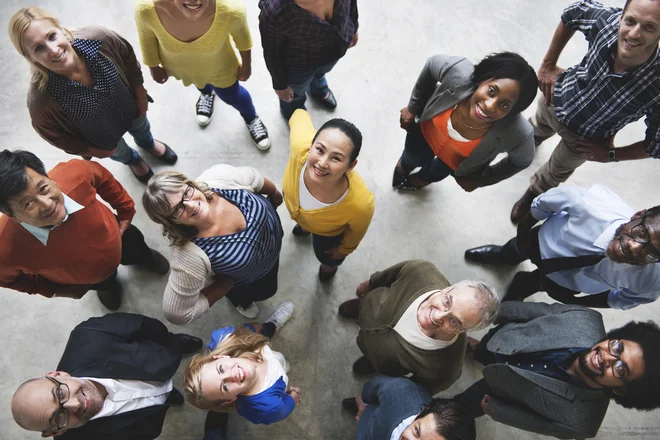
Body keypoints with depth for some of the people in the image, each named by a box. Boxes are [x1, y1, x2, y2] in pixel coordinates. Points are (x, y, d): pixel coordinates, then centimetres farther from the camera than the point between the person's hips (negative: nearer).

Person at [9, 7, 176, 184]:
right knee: (121, 154, 32)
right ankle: (133, 161, 70)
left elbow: (129, 60, -14)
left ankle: (149, 144, 74)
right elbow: (55, 135, -18)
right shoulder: (41, 100, -40)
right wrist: (93, 151, -6)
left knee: (142, 129, 36)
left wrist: (141, 97, -4)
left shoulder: (99, 38, -37)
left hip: (132, 108, 2)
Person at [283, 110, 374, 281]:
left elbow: (356, 232, -22)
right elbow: (300, 115, -21)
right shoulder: (301, 146, -47)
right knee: (303, 224, 41)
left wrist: (343, 249, 0)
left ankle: (330, 264, 73)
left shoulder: (360, 203, -49)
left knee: (326, 256, 34)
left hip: (329, 232, -2)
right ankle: (305, 226, 80)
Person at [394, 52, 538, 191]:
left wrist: (479, 180, -5)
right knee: (413, 158, 33)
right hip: (426, 130, 0)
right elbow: (431, 64, -18)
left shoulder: (518, 134, -42)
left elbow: (522, 160, -17)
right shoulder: (459, 72, -43)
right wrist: (413, 108, -8)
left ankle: (423, 177, 71)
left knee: (436, 173, 33)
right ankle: (405, 164, 71)